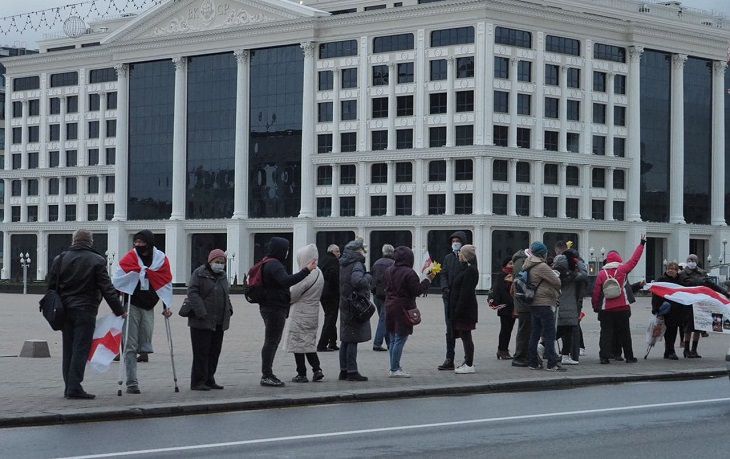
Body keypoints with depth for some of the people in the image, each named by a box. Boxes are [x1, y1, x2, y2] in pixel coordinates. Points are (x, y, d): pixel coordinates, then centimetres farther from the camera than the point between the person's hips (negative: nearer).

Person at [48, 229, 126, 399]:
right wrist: (119, 310, -3)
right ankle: (74, 388, -9)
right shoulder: (97, 261, -6)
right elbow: (107, 289, -8)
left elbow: (52, 287, 9)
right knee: (81, 349, -4)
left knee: (68, 349, 11)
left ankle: (69, 387, 14)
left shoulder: (59, 259, 7)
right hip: (85, 310, -5)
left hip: (65, 310, 5)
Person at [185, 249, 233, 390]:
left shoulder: (223, 276, 17)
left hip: (219, 322, 7)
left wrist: (229, 310, 11)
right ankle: (197, 382, -2)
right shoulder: (199, 273, -6)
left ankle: (209, 380, 17)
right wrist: (201, 313, -22)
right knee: (201, 352, -6)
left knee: (214, 351, 9)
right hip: (202, 321, -7)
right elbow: (192, 293, -14)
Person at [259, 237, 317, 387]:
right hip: (275, 308, -11)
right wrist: (306, 270, -34)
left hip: (270, 307, 11)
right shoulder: (274, 265, -17)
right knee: (271, 341, -8)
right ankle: (266, 376, -7)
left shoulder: (268, 263, 17)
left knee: (272, 341, 16)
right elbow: (286, 281, -33)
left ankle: (267, 374, 20)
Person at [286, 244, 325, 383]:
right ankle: (317, 369, 10)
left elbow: (292, 294, -17)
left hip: (300, 315, -8)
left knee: (298, 344, 1)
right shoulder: (318, 273, 6)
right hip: (313, 313, 8)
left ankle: (301, 374, 4)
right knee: (309, 343, 18)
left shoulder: (306, 275, -21)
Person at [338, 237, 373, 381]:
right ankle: (352, 372, -4)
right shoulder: (356, 264, -15)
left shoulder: (343, 264, 11)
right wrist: (368, 277, -13)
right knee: (353, 340, -6)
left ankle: (343, 370, 17)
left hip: (345, 305, 9)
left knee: (345, 340, 13)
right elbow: (357, 281, -30)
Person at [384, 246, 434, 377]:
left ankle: (394, 367, 19)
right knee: (400, 339, -3)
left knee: (393, 339, 13)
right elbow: (418, 291, -14)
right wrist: (428, 280, -5)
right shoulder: (409, 273, -16)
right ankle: (395, 369, -4)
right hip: (403, 309, -8)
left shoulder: (389, 271, 8)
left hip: (390, 307, 8)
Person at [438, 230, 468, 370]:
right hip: (449, 297, 5)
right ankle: (449, 360, 11)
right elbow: (443, 275, 10)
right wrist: (445, 288, -8)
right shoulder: (448, 258, 15)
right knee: (450, 330, 7)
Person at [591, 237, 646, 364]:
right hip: (622, 308, 0)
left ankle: (604, 356, -6)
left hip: (606, 310, 0)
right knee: (624, 333, 9)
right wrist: (641, 245, 15)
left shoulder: (601, 274, -2)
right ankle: (629, 357, 16)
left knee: (606, 333, 2)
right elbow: (634, 260, 5)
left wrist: (595, 306, 10)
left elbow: (596, 292, -2)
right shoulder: (622, 270, -3)